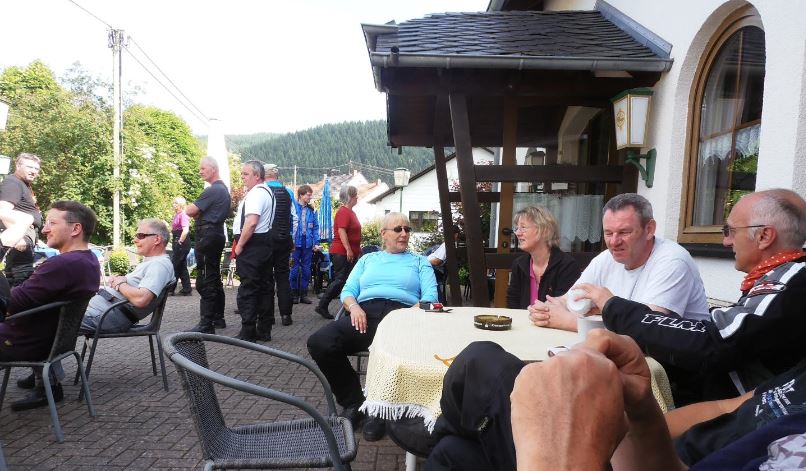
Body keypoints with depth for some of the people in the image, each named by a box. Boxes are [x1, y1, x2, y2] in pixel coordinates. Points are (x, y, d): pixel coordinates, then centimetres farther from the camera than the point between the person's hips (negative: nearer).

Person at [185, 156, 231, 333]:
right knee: (214, 278, 15)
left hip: (207, 236, -11)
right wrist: (199, 214, 2)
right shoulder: (223, 188, 18)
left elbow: (189, 211, -16)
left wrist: (195, 212, 5)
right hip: (217, 235, 11)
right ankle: (218, 318, 23)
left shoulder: (213, 190, -15)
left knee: (205, 281, -9)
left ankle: (206, 325, -7)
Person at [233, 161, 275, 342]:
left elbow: (251, 223, -24)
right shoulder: (267, 192, 18)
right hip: (265, 243, 10)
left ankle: (247, 332, 0)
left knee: (247, 288, -5)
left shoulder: (256, 193, -15)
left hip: (252, 245, -10)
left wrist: (239, 245, -16)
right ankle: (264, 330, 18)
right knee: (264, 286, 11)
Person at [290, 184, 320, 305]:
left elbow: (315, 228, 9)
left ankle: (303, 294, 19)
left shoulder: (312, 210, 8)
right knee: (294, 269, 0)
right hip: (295, 242, -4)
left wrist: (316, 243, 2)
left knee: (306, 270, 9)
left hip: (308, 243, 4)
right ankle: (294, 294, 13)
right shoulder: (292, 206, -5)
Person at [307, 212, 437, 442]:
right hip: (365, 313, 3)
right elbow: (347, 291, 18)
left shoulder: (419, 261, 23)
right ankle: (353, 402, -5)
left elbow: (430, 296, 8)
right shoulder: (368, 259, 29)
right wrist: (354, 306, -6)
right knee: (319, 342, -27)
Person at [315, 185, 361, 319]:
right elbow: (341, 231, -23)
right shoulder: (344, 212, -14)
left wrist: (356, 250, 22)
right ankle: (322, 306, -1)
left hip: (350, 253, 10)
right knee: (340, 280, -8)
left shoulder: (350, 212, 15)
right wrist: (348, 249, -25)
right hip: (342, 253, -9)